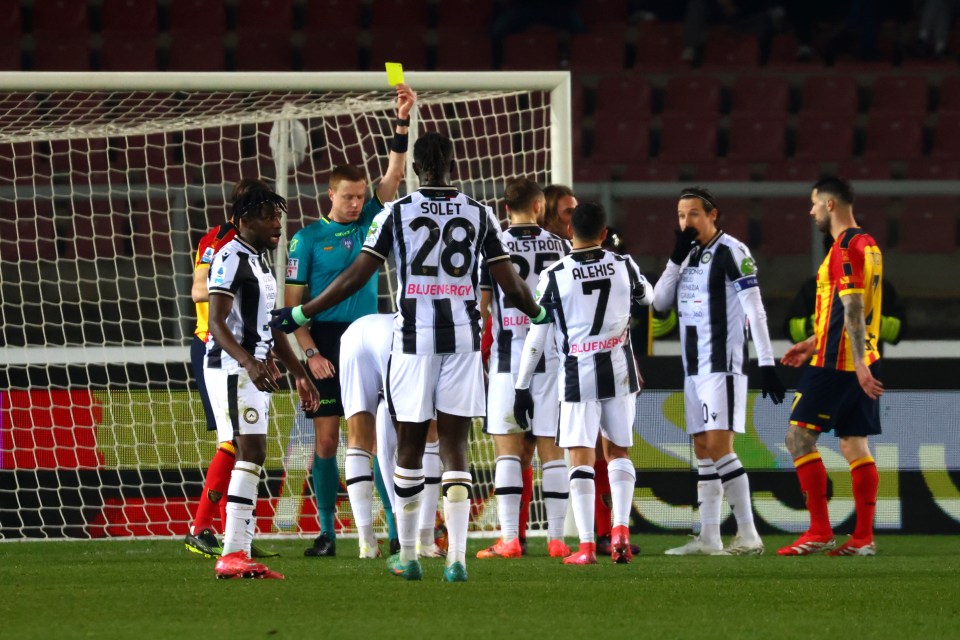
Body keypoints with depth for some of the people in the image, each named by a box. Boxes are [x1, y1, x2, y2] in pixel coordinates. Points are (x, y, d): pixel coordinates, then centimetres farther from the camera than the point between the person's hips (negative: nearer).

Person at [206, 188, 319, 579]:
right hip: (232, 367, -10)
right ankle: (232, 554, -20)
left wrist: (299, 374, 26)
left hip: (254, 369, 10)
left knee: (251, 458, 8)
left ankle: (240, 553, 9)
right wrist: (249, 363, -32)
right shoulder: (231, 258, -11)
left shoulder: (261, 262, 20)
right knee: (249, 453, -16)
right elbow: (217, 323, -19)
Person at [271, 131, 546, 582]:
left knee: (409, 447, 9)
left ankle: (408, 557, 15)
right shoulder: (479, 215, 3)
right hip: (463, 337, 1)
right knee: (455, 448, 2)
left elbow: (356, 277, -4)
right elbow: (511, 285, 5)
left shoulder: (395, 213, -2)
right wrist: (539, 314, 26)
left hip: (414, 338, -1)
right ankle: (456, 558, -8)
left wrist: (300, 315, 5)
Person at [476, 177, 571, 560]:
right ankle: (556, 539, 5)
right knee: (552, 448, 5)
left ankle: (510, 539, -7)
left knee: (507, 447, 0)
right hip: (552, 355, 2)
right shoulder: (560, 246, 4)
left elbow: (480, 306, -1)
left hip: (509, 355, -2)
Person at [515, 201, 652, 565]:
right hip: (619, 371, 2)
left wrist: (522, 388, 1)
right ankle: (621, 528, 0)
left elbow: (537, 335, -6)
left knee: (581, 458, 0)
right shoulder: (623, 266, -1)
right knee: (618, 452, 16)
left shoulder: (554, 276, -8)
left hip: (577, 375, -2)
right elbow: (647, 296, 22)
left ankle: (586, 545, -7)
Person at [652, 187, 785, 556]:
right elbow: (660, 302, 9)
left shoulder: (730, 252, -9)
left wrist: (766, 363, -18)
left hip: (723, 364, -8)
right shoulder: (690, 256, 15)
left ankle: (748, 536, -13)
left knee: (718, 445, -14)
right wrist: (676, 258, -1)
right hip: (694, 368, 8)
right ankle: (709, 539, 9)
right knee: (703, 449, 7)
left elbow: (755, 311, -12)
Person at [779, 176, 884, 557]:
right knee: (854, 445, 8)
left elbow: (853, 310, -21)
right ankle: (863, 537, 5)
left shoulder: (845, 249, -14)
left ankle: (819, 532, -8)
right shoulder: (867, 246, 16)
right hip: (860, 364, 9)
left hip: (837, 364, -9)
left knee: (799, 437, -4)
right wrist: (815, 343, 26)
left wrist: (859, 364, -26)